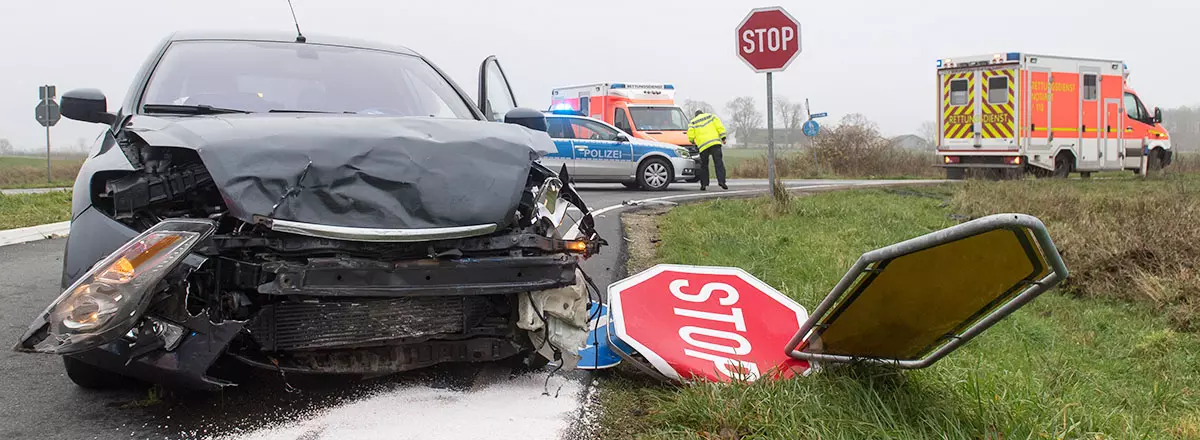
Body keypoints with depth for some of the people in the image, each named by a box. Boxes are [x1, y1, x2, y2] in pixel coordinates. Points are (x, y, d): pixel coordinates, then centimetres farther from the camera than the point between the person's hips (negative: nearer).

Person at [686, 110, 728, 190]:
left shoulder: (692, 122, 15)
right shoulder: (710, 116, 16)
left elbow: (690, 134, 2)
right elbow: (719, 126, 4)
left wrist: (692, 141, 22)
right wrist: (723, 138, 4)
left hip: (703, 145, 1)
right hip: (715, 143, -1)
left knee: (704, 165, 11)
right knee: (719, 162, -5)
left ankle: (704, 184, 8)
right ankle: (721, 180, -19)